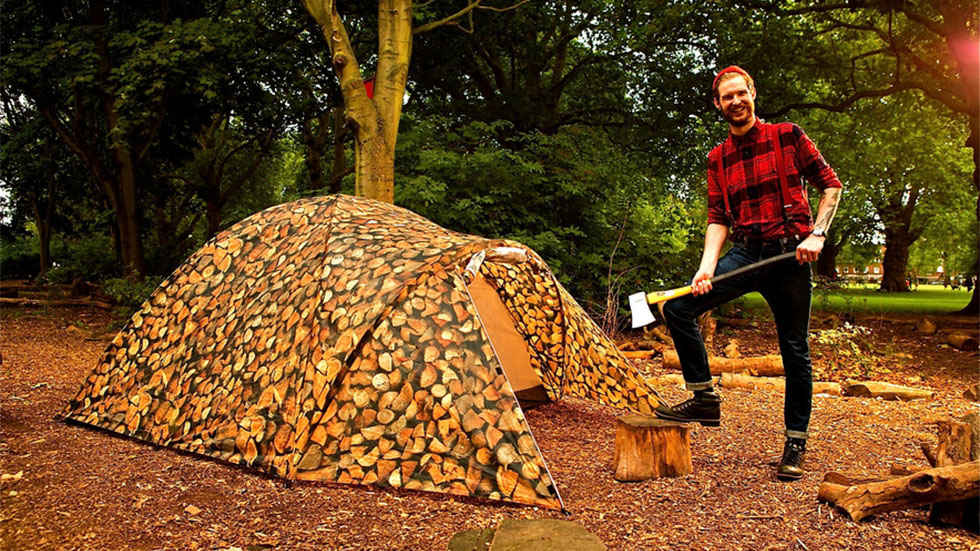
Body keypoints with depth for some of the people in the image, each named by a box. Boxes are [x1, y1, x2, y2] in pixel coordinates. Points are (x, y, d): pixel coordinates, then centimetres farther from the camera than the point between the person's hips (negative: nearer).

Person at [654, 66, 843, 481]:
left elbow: (830, 184, 5)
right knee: (678, 309, -14)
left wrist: (817, 234, -9)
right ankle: (704, 397, 0)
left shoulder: (787, 136, 2)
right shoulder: (717, 159, 12)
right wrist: (707, 268, -8)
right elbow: (718, 219, 7)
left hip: (789, 254, -3)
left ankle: (796, 442, 16)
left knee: (794, 349, 3)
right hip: (743, 253, 3)